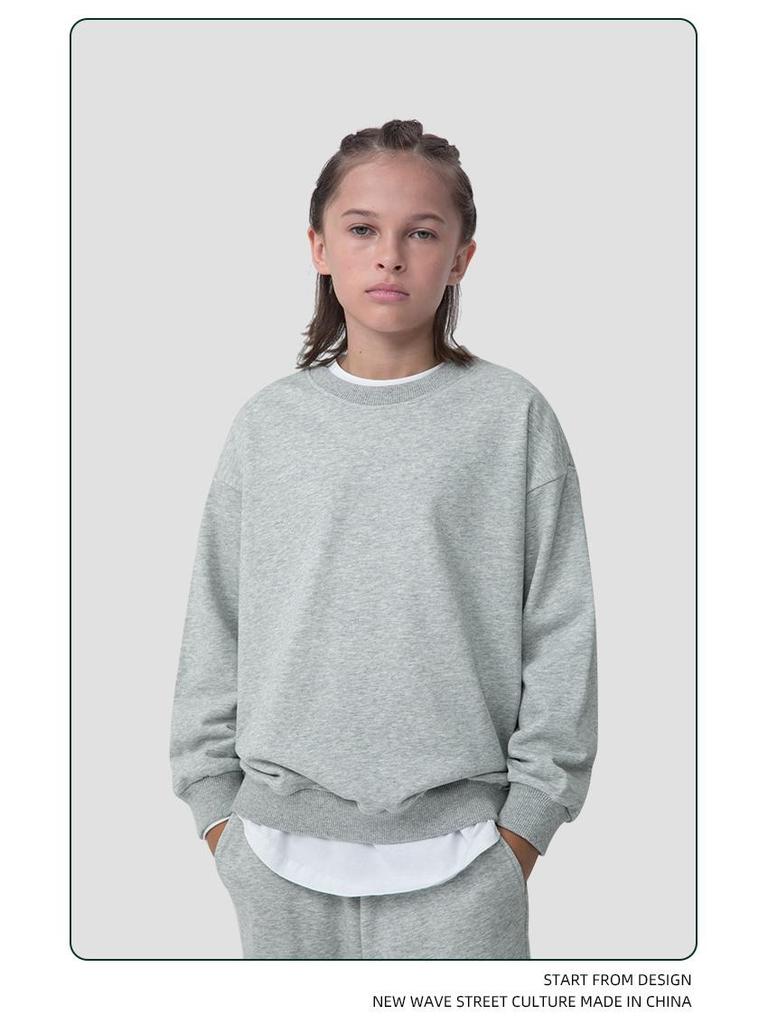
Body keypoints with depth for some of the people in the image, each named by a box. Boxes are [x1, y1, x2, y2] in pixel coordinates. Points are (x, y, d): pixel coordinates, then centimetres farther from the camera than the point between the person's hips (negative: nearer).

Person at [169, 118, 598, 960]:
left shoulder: (512, 416, -2)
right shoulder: (267, 423, 4)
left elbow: (559, 630, -1)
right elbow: (214, 629, 7)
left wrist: (529, 815, -3)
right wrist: (213, 803, 5)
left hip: (453, 847, -2)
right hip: (282, 843, 2)